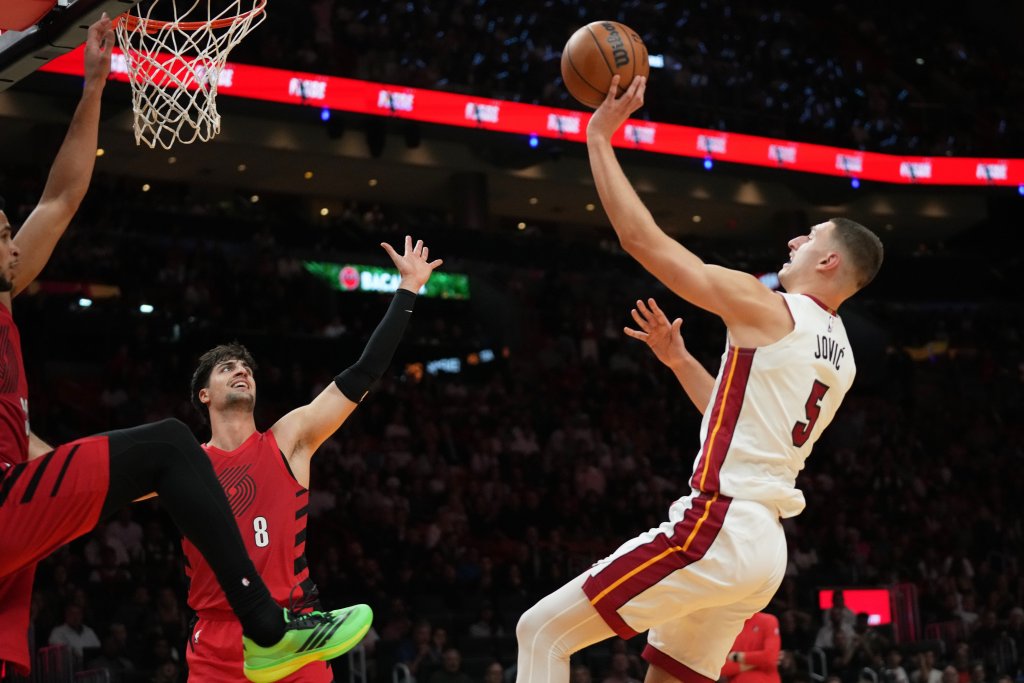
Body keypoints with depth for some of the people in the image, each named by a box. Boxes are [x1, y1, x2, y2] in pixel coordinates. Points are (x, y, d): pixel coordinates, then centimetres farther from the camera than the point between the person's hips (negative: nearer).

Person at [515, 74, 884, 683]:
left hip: (718, 530, -9)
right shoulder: (839, 356, 17)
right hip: (764, 546, 9)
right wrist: (679, 361, 30)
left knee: (543, 631, -6)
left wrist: (600, 137, -2)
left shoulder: (769, 310, -9)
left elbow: (643, 239, -10)